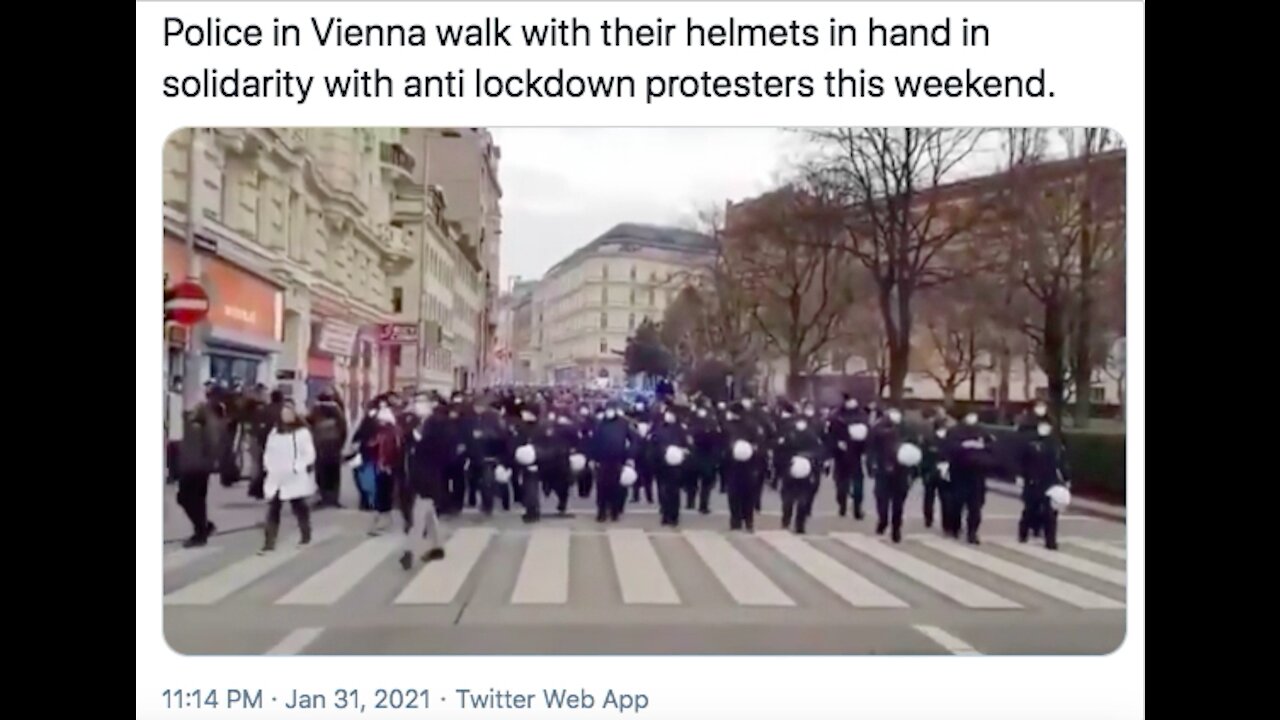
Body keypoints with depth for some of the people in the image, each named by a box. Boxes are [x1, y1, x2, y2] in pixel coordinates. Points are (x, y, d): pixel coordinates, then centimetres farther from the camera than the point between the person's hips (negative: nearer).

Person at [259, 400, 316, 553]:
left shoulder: (302, 432, -7)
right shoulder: (275, 432, 11)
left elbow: (309, 454, -11)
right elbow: (269, 453, 15)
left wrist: (297, 468, -18)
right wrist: (269, 467, 1)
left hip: (295, 479, -5)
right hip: (276, 479, 5)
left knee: (299, 507, 9)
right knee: (273, 510, 0)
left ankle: (306, 536, 28)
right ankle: (269, 542, 1)